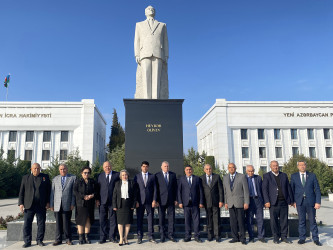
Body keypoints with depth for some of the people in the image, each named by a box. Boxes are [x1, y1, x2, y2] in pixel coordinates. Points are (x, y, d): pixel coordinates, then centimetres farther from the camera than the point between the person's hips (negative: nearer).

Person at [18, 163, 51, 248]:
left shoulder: (45, 177, 6)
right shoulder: (25, 177, 8)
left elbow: (49, 190, 6)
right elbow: (21, 192, 7)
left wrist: (48, 202, -1)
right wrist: (21, 203, 0)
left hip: (41, 205, 0)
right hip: (29, 205, 0)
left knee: (41, 224, 5)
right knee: (27, 224, 1)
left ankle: (39, 240, 16)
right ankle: (27, 241, 12)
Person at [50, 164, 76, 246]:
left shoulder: (73, 178, 4)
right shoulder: (55, 179, 13)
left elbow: (74, 192, 1)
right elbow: (52, 193, 11)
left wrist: (73, 204, -4)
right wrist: (51, 205, 7)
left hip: (67, 205, -2)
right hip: (57, 205, 2)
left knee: (66, 223, 1)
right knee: (58, 223, 5)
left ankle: (68, 239, 14)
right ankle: (58, 239, 17)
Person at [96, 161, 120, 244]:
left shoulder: (117, 175, 3)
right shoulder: (100, 176, 11)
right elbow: (98, 188, 9)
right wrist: (97, 199, 0)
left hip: (113, 201, -1)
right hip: (102, 201, 2)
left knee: (113, 219, 5)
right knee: (102, 220, 5)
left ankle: (112, 236, 17)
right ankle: (103, 237, 15)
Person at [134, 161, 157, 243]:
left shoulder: (152, 176, 7)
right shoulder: (137, 176, 7)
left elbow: (154, 189, 4)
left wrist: (154, 200, -5)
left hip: (149, 201, 0)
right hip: (140, 201, 0)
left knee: (150, 219, 3)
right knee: (139, 219, 4)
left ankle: (150, 237, 14)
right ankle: (139, 237, 15)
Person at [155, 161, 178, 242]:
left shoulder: (173, 175, 9)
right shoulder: (157, 175, 1)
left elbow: (175, 187, 9)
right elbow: (155, 188, 0)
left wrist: (176, 199, 3)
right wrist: (156, 200, -6)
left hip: (171, 200, 2)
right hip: (161, 200, -2)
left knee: (171, 217, 4)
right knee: (161, 218, 3)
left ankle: (170, 234, 15)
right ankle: (162, 235, 14)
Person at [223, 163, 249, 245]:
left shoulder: (242, 176, -2)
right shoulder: (225, 177, 10)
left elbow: (246, 190, -4)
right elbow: (225, 191, 12)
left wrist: (246, 202, -9)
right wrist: (225, 202, 8)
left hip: (240, 202, -3)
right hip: (230, 203, 4)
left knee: (241, 221, 0)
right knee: (233, 221, 6)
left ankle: (242, 238, 11)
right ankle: (235, 237, 16)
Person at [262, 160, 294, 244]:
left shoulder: (284, 175, 13)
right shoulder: (267, 176, 2)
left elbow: (288, 188, 14)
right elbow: (264, 189, -3)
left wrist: (291, 200, 10)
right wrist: (267, 201, -11)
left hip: (284, 201, 3)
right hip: (273, 202, -3)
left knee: (284, 220, 6)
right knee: (274, 221, 2)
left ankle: (284, 237, 17)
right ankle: (276, 237, 13)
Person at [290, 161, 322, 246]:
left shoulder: (312, 175, 5)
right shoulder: (294, 176, 6)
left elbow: (317, 189, 2)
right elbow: (292, 189, 8)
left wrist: (318, 202, -6)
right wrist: (293, 201, 2)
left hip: (311, 202, 0)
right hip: (300, 202, 0)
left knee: (312, 220, 6)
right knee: (301, 221, 5)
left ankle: (315, 239, 17)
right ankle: (302, 238, 15)